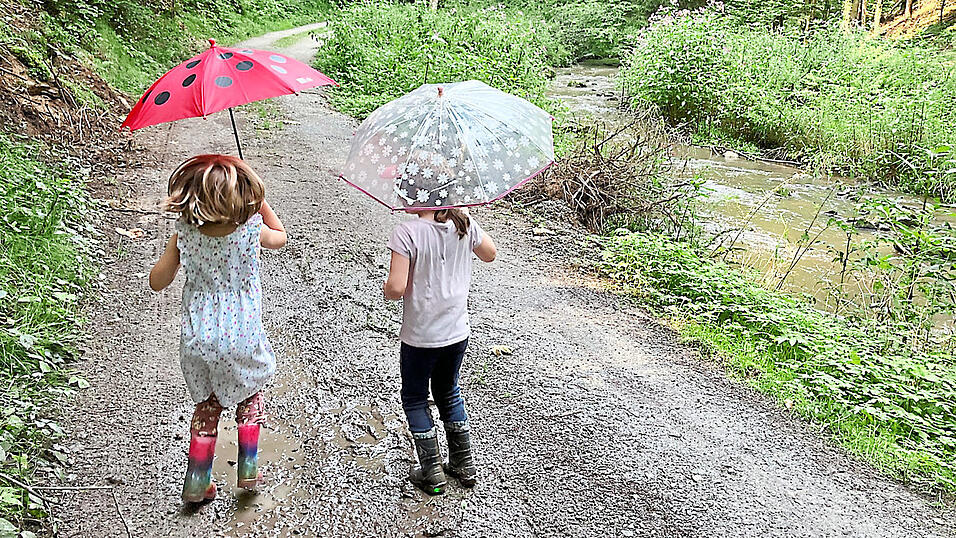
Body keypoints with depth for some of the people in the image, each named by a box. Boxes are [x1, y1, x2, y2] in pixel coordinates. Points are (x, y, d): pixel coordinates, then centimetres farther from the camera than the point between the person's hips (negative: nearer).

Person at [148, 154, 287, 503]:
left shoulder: (184, 236, -12)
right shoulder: (252, 230, -15)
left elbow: (157, 282, 0)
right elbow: (280, 237, 10)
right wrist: (260, 202, 11)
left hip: (197, 340, 2)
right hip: (242, 340, -1)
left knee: (207, 406, 21)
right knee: (249, 396, 25)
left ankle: (197, 483, 28)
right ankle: (248, 469, 27)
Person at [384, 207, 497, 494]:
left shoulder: (407, 232, -20)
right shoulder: (465, 224, -5)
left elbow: (396, 288, -24)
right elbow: (490, 254, 13)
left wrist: (387, 288, 0)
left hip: (420, 337, -5)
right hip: (458, 331, 5)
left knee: (415, 399, 17)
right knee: (448, 392, 25)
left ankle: (432, 473, 20)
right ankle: (465, 465, 32)